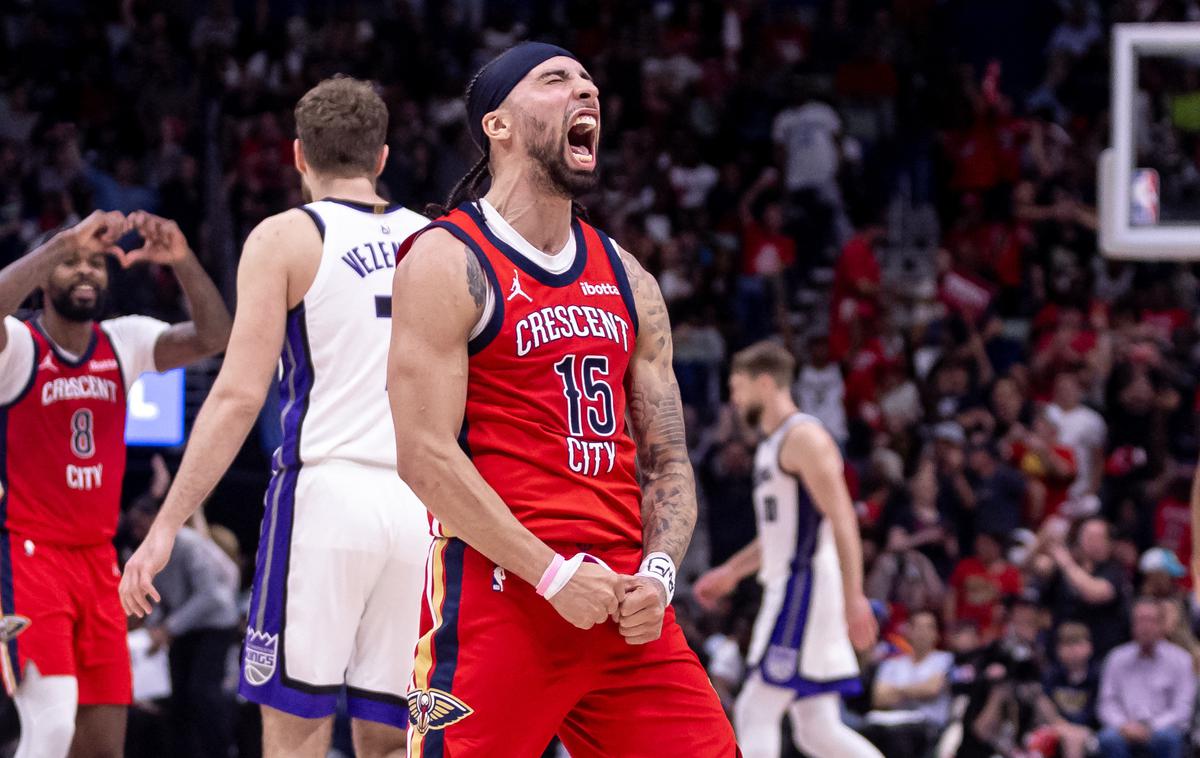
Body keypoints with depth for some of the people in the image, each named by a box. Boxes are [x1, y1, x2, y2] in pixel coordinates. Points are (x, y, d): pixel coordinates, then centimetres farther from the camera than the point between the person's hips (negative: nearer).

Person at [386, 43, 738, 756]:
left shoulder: (627, 279, 17)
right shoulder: (449, 262, -3)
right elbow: (427, 457, -11)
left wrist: (657, 575, -2)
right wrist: (554, 574, -16)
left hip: (624, 602, 6)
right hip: (496, 589, -6)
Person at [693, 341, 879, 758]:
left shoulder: (803, 436, -11)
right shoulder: (771, 444, 20)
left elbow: (842, 521, -19)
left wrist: (854, 598, -26)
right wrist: (731, 572, 30)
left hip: (807, 586, -10)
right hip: (790, 589, 10)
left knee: (756, 712, -9)